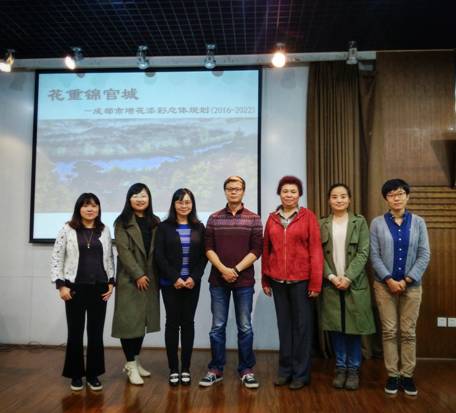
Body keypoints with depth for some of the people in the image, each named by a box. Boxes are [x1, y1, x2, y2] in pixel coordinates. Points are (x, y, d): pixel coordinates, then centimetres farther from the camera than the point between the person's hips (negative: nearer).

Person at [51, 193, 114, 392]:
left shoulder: (104, 230, 7)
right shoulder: (67, 229, -1)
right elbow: (56, 259, -2)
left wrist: (111, 282, 3)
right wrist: (61, 284, -9)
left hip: (99, 288, 2)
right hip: (75, 288, -2)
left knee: (96, 333, 7)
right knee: (75, 333, 6)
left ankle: (93, 375, 20)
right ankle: (76, 375, 21)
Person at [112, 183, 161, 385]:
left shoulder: (155, 222, 11)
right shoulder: (122, 222, -2)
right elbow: (123, 251, -11)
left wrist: (156, 276, -1)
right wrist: (138, 275, -16)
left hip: (150, 278, 5)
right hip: (129, 279, -4)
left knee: (142, 319, 10)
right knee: (129, 320, -2)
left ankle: (135, 361, 23)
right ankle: (131, 365, 8)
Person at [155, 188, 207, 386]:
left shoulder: (198, 227, 7)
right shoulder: (164, 227, 1)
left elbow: (203, 256, 3)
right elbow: (159, 256, -5)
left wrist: (194, 277, -10)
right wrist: (174, 278, -13)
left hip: (192, 283, 2)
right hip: (170, 283, -1)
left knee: (188, 323, 6)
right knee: (172, 323, 3)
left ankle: (185, 369, 16)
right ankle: (173, 369, 14)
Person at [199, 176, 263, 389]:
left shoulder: (253, 219, 2)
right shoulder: (214, 219, 6)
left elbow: (257, 250, -4)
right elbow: (208, 248, 1)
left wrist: (236, 270, -13)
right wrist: (223, 269, -13)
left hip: (244, 280, -1)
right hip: (218, 280, 1)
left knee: (245, 327, 7)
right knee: (217, 327, 8)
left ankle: (246, 370, 20)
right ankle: (215, 369, 20)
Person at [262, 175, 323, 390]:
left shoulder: (308, 216, -3)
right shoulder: (272, 218, 7)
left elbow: (315, 250, -6)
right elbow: (266, 250, 10)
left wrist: (316, 282, -10)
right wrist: (265, 280, 10)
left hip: (301, 279, -3)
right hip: (278, 280, 3)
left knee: (301, 325, 7)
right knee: (284, 324, 12)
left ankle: (301, 373, 20)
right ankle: (285, 370, 26)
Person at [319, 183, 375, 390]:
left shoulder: (359, 222, 2)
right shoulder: (322, 224, 5)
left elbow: (363, 253, -5)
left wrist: (348, 277, -15)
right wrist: (332, 277, -12)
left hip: (354, 284, -1)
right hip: (331, 284, 1)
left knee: (354, 328, 5)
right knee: (335, 327, 7)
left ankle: (353, 369, 20)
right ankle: (340, 368, 21)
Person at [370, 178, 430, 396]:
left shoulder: (418, 222, 2)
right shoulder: (377, 223, -1)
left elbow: (425, 255, -2)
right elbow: (374, 255, -4)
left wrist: (406, 280, -10)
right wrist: (389, 280, -13)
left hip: (411, 285, 1)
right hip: (385, 285, -1)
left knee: (408, 332, 6)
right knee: (389, 331, 4)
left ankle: (407, 375, 18)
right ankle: (392, 375, 15)